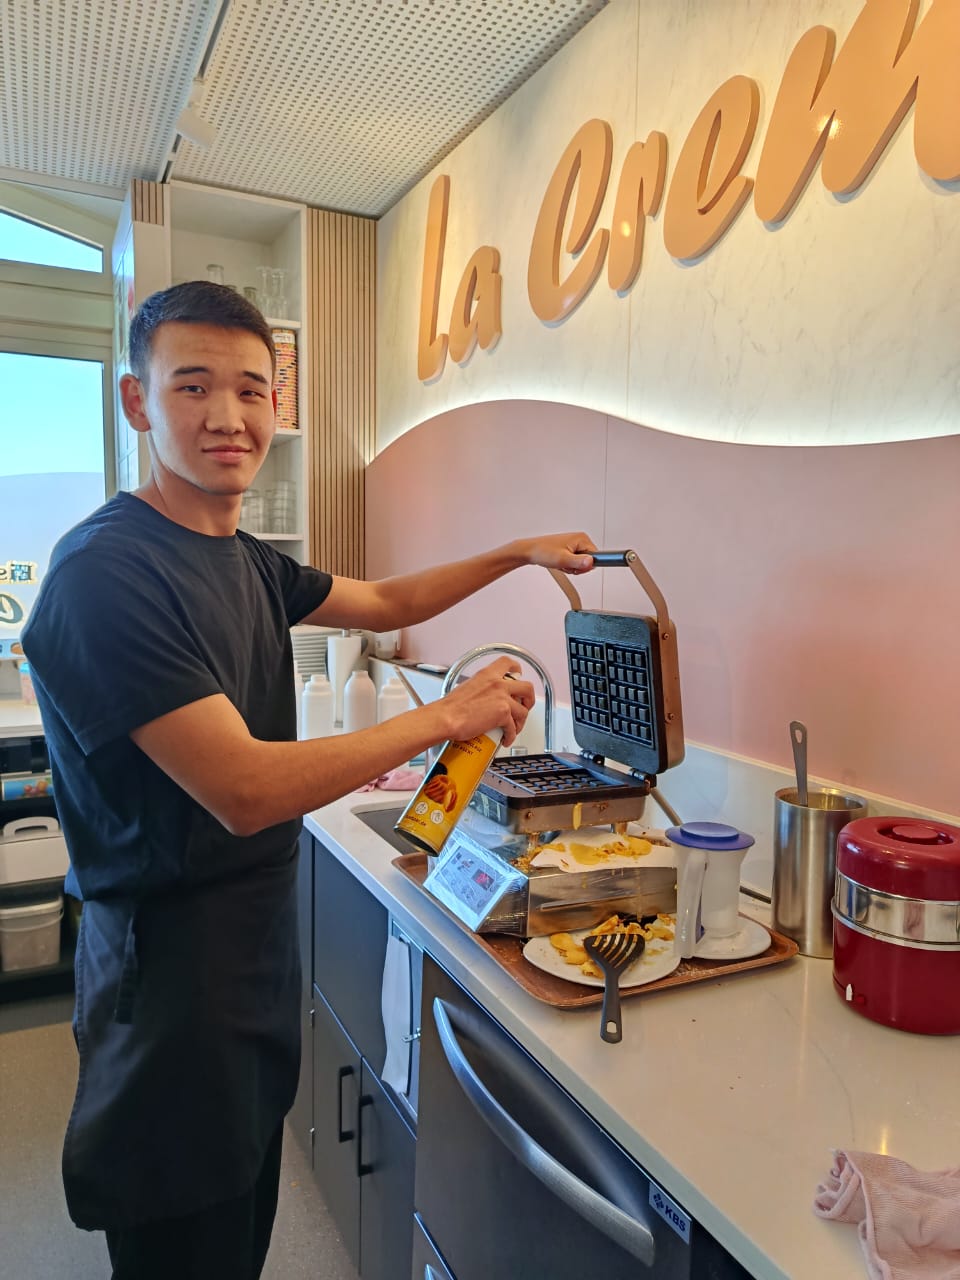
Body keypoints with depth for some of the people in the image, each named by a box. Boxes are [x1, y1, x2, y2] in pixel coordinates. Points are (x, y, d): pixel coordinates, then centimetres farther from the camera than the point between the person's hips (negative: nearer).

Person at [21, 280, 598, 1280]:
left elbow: (385, 603, 19)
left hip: (256, 950, 8)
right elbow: (244, 790, -28)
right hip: (171, 968, -8)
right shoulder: (104, 574, -22)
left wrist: (518, 553, 14)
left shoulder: (246, 561, 6)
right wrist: (446, 717, -21)